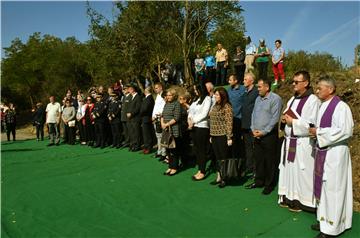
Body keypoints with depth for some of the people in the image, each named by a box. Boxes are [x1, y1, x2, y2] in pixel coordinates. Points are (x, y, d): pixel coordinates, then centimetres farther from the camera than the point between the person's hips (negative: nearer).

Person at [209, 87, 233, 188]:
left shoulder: (227, 106, -10)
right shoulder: (215, 106, 13)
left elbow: (229, 122, -14)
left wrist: (229, 137, -16)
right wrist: (211, 136, 15)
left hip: (222, 136, -7)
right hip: (214, 136, 7)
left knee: (223, 157, 2)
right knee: (218, 157, 13)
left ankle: (224, 178, 13)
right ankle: (219, 177, 22)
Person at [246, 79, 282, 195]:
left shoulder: (275, 98, -10)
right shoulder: (258, 98, 13)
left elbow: (275, 118, -15)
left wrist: (263, 132, -15)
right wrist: (253, 129, 2)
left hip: (269, 135, -7)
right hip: (257, 135, 7)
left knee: (269, 160, 3)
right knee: (258, 158, 12)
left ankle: (269, 184, 15)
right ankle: (259, 181, 26)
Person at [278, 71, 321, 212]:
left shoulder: (313, 100, -12)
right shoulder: (292, 99, 14)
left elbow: (312, 124, -19)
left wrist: (293, 122, -16)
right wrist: (284, 119, 0)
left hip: (302, 144, -8)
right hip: (289, 141, 8)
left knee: (300, 172, 0)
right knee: (288, 169, 13)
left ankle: (301, 201, 13)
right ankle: (288, 197, 24)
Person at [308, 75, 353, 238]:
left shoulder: (341, 107, -15)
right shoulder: (323, 106, 13)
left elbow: (345, 131, -22)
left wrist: (319, 132, -18)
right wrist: (315, 131, 2)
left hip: (334, 153, -9)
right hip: (322, 151, 9)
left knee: (332, 188, 0)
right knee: (323, 186, 15)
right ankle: (324, 220, 29)